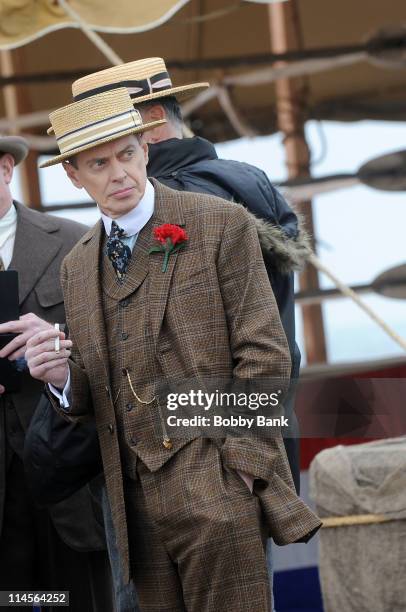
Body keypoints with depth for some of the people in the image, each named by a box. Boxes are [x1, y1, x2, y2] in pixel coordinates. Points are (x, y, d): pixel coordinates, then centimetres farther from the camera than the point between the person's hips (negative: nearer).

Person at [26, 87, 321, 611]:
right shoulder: (77, 266, 15)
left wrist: (236, 477, -11)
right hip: (138, 504, 5)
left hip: (218, 499, -5)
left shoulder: (222, 226, -1)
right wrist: (61, 377, -6)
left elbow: (264, 355, -5)